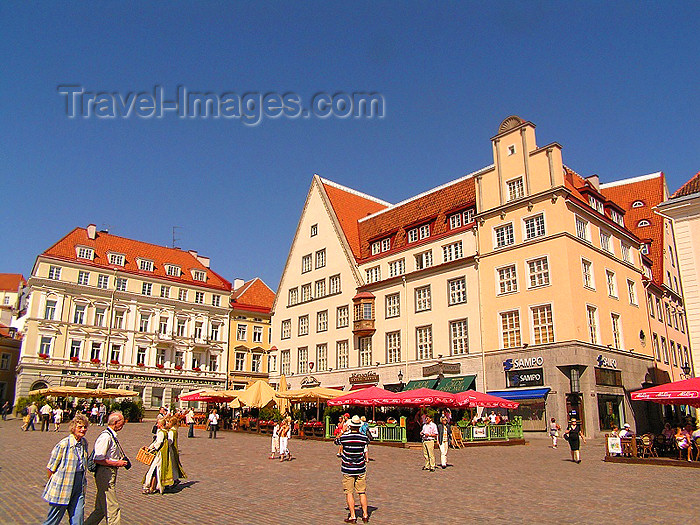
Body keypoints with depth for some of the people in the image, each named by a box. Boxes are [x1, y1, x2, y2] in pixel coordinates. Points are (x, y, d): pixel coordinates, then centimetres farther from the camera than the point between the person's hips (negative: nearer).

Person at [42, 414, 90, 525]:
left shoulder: (84, 443, 4)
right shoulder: (63, 445, -17)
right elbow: (50, 468, -9)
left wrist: (83, 481, 14)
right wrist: (55, 484, 0)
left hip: (79, 488, 5)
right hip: (63, 488, -5)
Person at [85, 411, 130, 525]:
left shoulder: (112, 436, 13)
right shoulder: (105, 437, -19)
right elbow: (98, 459, -23)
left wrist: (121, 460, 12)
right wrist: (117, 463, -18)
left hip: (111, 474, 10)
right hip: (105, 475, -10)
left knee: (101, 509, 17)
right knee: (112, 507, -4)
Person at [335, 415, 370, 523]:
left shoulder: (344, 437, -12)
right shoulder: (364, 438, -7)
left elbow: (336, 440, 10)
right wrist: (358, 432, 27)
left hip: (348, 470, -2)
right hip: (361, 469, 2)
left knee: (349, 493, 6)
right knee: (362, 492, 12)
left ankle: (352, 516, 7)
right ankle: (365, 515, 14)